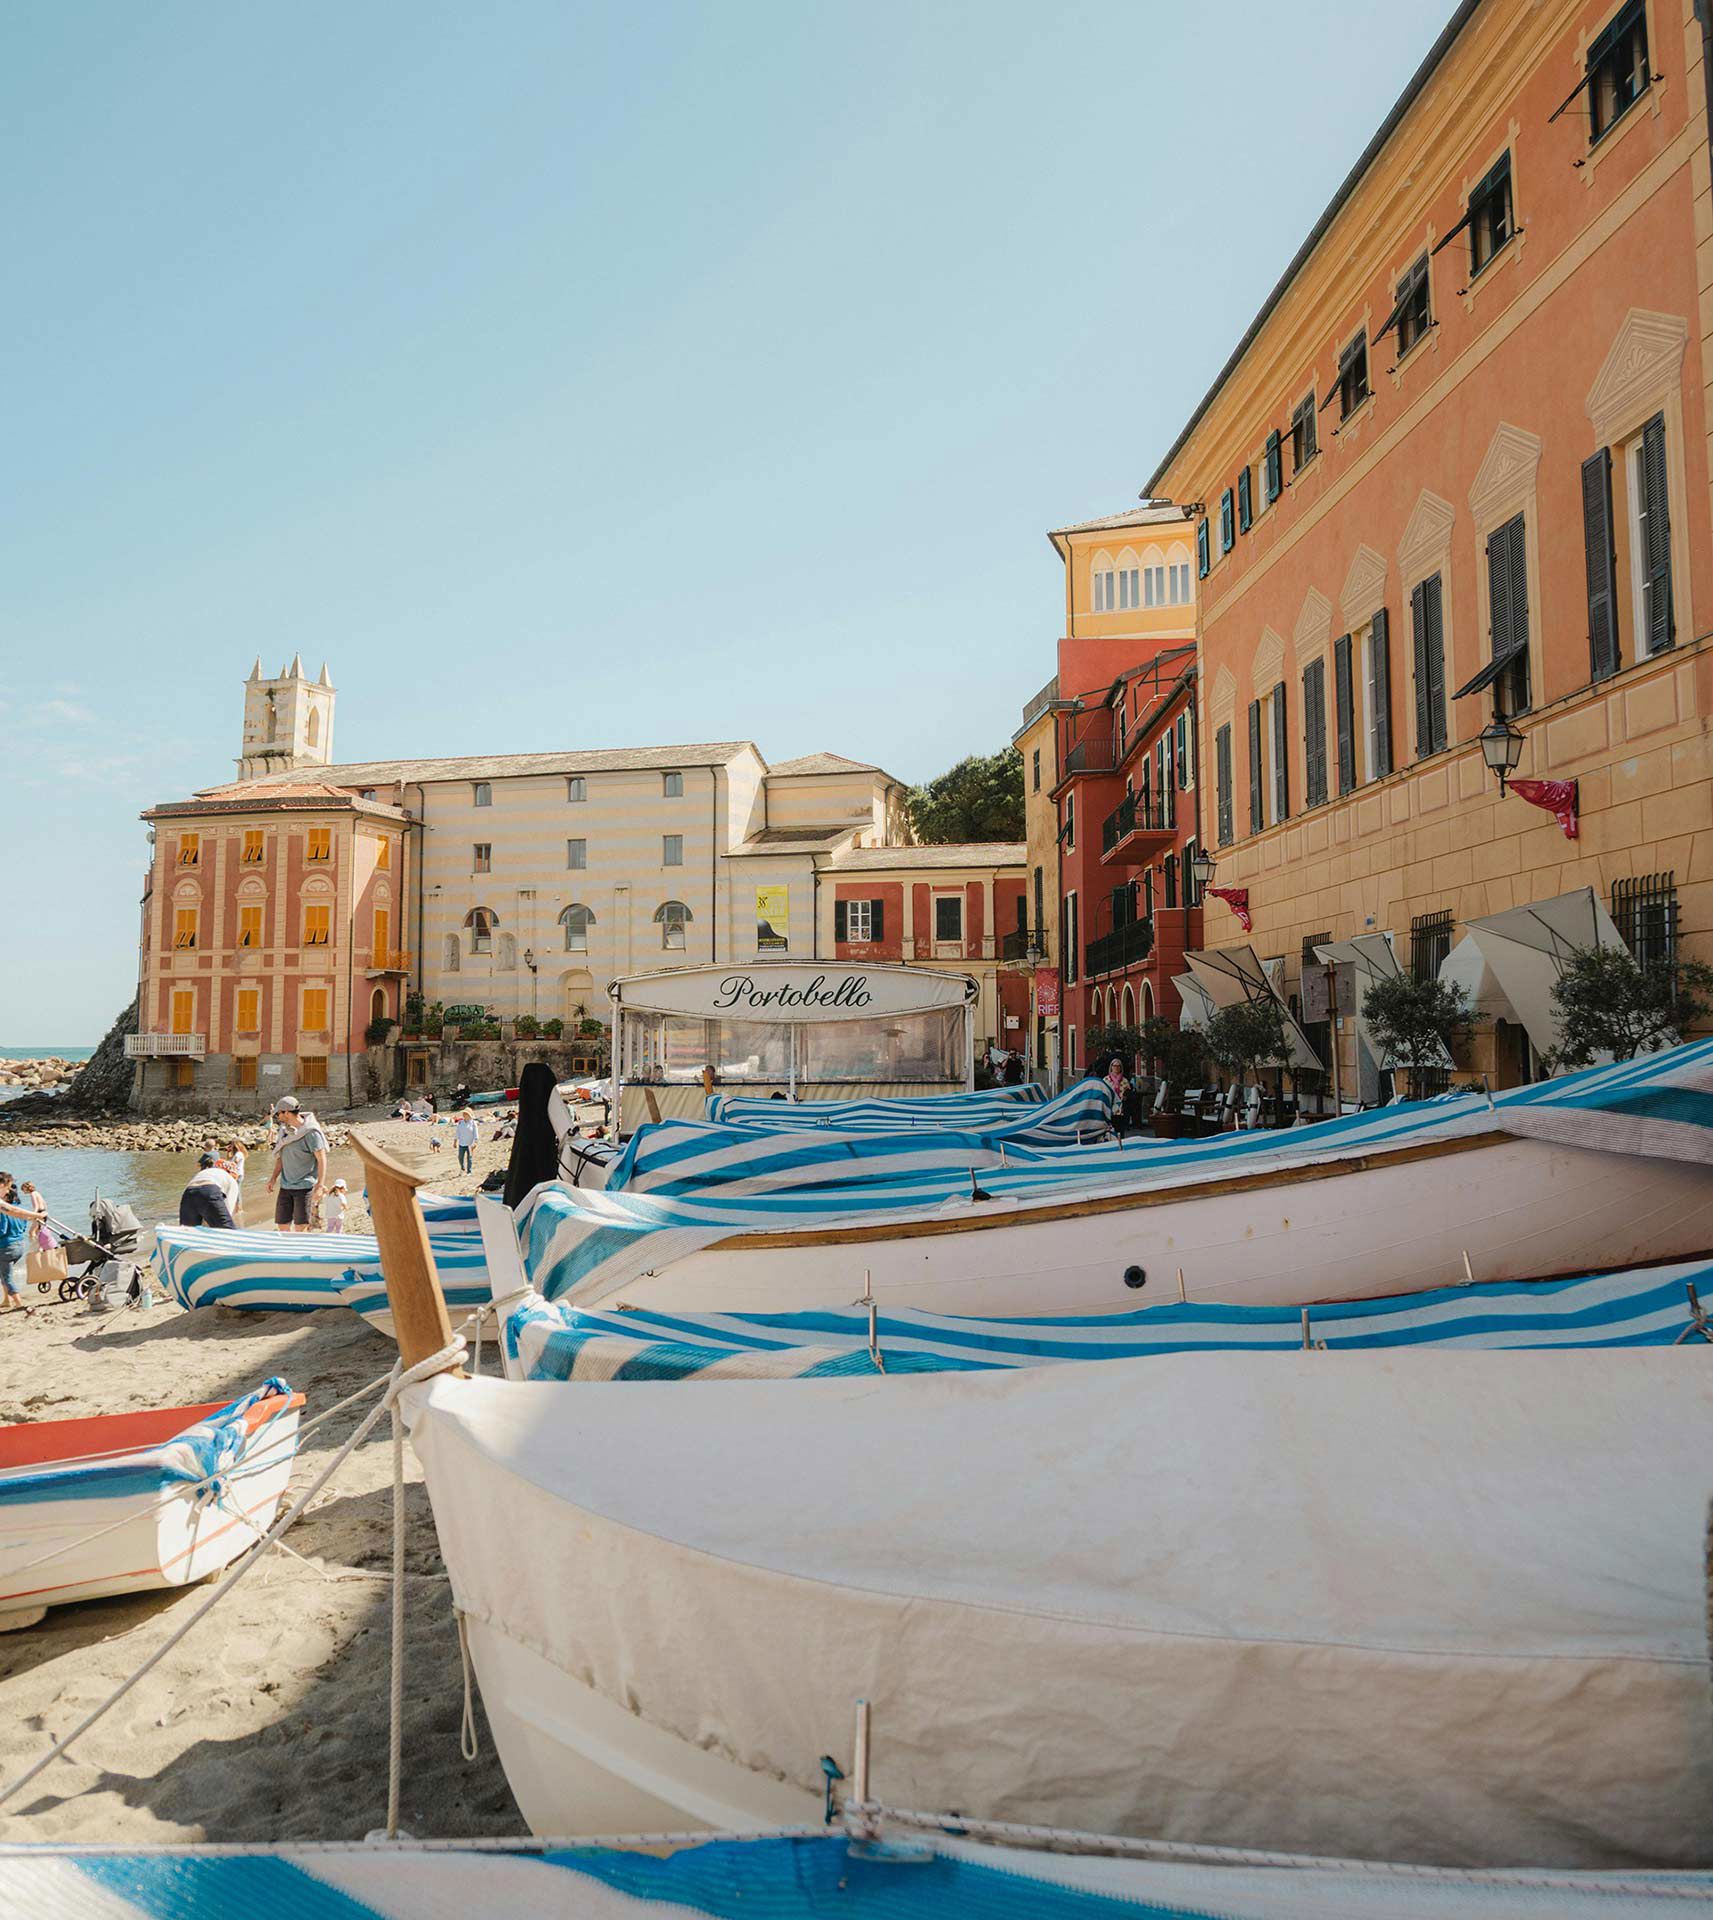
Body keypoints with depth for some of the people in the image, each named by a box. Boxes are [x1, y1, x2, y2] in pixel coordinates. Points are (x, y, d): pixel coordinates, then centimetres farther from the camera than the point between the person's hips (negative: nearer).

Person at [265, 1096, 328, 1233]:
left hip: (305, 1186, -7)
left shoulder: (311, 1132, -13)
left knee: (300, 1227, -6)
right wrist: (273, 1178, 9)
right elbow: (281, 1156, 19)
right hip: (285, 1186, 7)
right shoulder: (285, 1129, 10)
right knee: (282, 1225, 6)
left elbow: (322, 1159, -15)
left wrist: (320, 1186, -22)